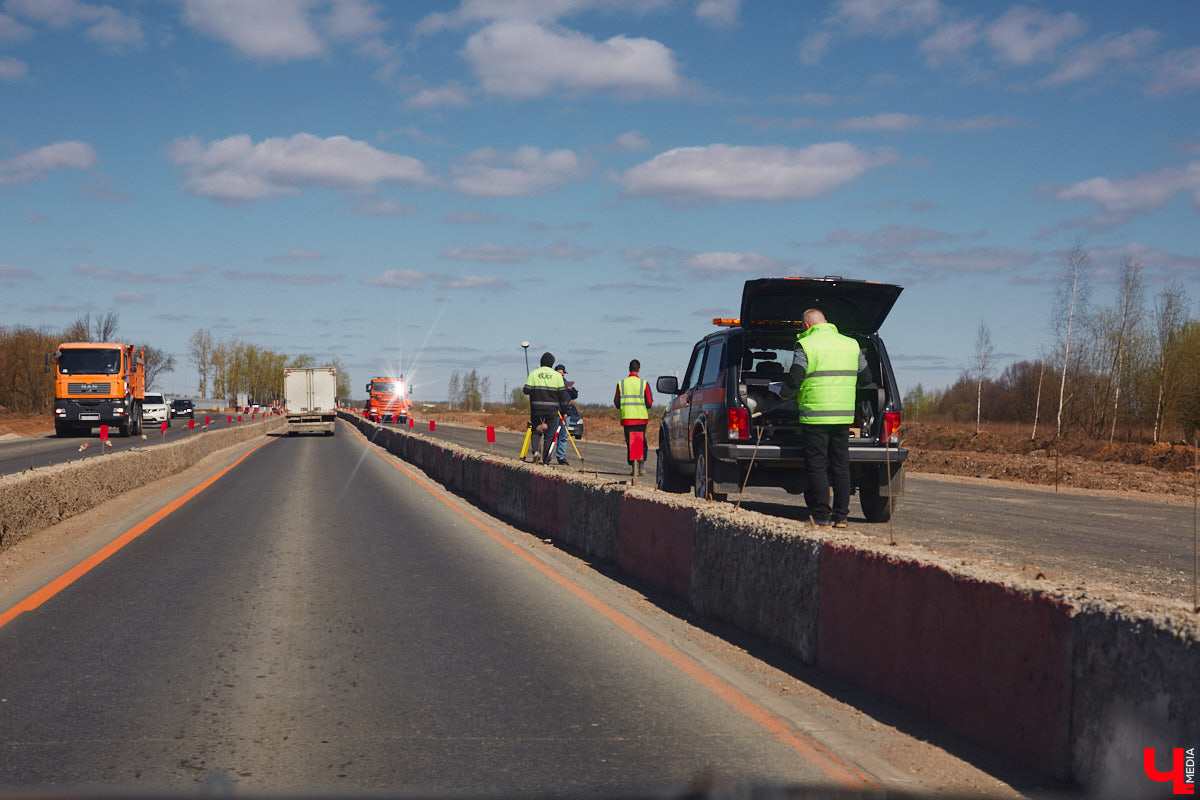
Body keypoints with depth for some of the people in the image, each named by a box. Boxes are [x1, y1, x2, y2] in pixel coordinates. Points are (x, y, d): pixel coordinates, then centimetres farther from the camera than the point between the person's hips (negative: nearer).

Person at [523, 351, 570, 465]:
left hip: (536, 408, 1)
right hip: (552, 409, 0)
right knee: (549, 435, 6)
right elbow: (562, 394, 1)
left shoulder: (533, 374, 0)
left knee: (535, 431, 16)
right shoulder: (557, 375, 1)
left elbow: (527, 390, -3)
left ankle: (535, 450, -10)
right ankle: (546, 460, 4)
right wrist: (564, 407, 10)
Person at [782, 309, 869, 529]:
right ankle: (840, 516, 13)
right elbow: (865, 377, 17)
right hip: (844, 416, 5)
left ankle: (821, 517, 0)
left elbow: (794, 380, -12)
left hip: (815, 415, -5)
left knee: (816, 466, 0)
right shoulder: (851, 344, 12)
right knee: (841, 466, 11)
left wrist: (784, 394, 8)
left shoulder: (806, 345, -6)